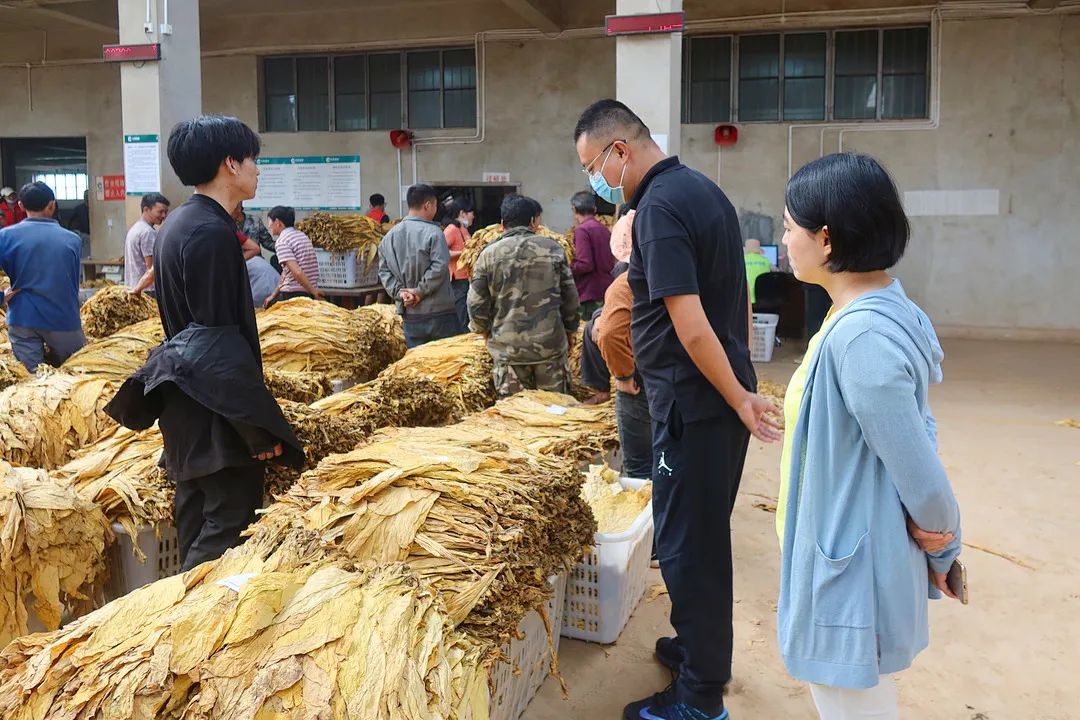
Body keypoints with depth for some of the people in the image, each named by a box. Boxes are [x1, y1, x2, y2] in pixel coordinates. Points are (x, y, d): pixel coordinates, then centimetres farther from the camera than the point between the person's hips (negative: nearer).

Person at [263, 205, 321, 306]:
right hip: (309, 294, 8)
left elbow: (297, 272, -23)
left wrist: (313, 291, -15)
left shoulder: (282, 241, -11)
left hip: (293, 294, -8)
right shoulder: (302, 236, 16)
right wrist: (274, 295, 24)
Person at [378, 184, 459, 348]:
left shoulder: (390, 236, 8)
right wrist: (420, 291, -11)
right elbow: (439, 267, -19)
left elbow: (384, 270, 7)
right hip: (439, 312, -5)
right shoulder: (433, 232, -11)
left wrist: (399, 292, -1)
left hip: (409, 315, 6)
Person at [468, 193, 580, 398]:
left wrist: (485, 330, 17)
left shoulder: (489, 254, -3)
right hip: (550, 344, 0)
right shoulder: (553, 249, 0)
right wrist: (570, 329, 19)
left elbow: (477, 303, -3)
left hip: (508, 348, 0)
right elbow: (571, 296, 3)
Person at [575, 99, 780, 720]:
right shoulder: (704, 189, 12)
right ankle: (705, 647, 39)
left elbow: (691, 327, -24)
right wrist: (743, 386, 17)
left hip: (694, 404, -10)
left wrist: (740, 398, -14)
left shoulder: (659, 208, -18)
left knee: (688, 543, 3)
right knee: (706, 533, 21)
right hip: (725, 398, 10)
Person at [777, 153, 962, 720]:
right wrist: (939, 549, 12)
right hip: (854, 551, 9)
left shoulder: (860, 338, -29)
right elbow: (920, 428, 7)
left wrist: (943, 546, -5)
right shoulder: (885, 307, 2)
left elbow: (919, 472, -23)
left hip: (851, 570, -9)